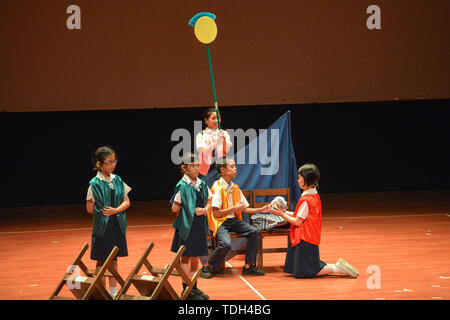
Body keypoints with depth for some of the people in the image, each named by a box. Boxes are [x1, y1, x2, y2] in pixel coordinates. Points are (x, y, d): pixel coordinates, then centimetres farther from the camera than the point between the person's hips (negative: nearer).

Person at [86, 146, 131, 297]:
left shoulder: (118, 181, 3)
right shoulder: (95, 184, -9)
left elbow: (126, 202, 3)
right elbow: (90, 208, -6)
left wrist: (115, 210, -13)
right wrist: (105, 212, -8)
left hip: (117, 226, 4)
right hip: (102, 226, -4)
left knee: (114, 259, 11)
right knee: (102, 261, 2)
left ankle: (113, 292, 19)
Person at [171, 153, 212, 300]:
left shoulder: (202, 184, 7)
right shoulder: (182, 186, -11)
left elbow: (209, 201, 21)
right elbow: (175, 208, -11)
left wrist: (205, 209, 0)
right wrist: (193, 210, -10)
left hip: (199, 226, 6)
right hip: (186, 226, -6)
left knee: (195, 257, 13)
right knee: (185, 257, 2)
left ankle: (194, 287, 21)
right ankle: (187, 289, 6)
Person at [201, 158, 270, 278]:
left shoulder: (235, 188, 11)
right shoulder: (218, 188, -13)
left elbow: (245, 209, 15)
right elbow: (216, 213, -20)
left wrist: (260, 210, 2)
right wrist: (235, 208, -20)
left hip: (233, 220, 7)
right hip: (220, 222, -7)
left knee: (253, 231, -14)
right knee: (226, 244, -31)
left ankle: (248, 266, -7)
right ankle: (207, 267, -9)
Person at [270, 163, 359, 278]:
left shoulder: (306, 200, -19)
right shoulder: (315, 195, 9)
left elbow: (297, 222, -16)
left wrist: (281, 214, -7)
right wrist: (285, 212, 11)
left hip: (305, 240, -9)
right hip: (312, 238, 9)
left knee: (304, 273, -5)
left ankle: (337, 268, -10)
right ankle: (337, 266, 5)